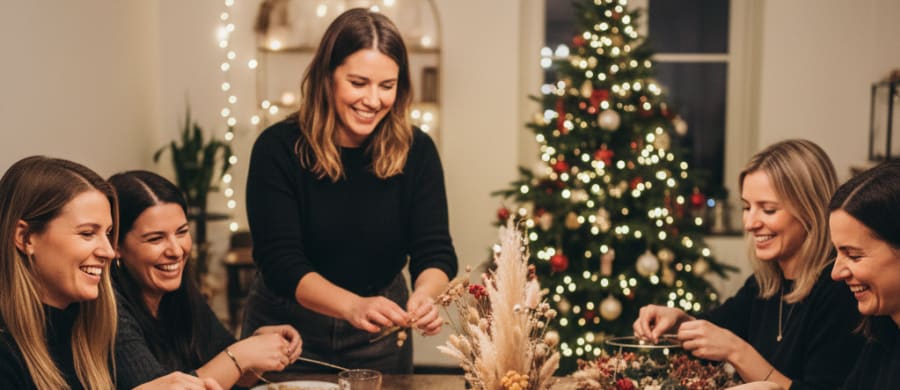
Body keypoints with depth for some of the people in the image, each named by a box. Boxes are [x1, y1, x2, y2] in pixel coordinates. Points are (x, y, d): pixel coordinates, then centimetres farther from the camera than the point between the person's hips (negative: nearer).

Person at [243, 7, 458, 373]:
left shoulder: (416, 151, -11)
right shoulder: (278, 148, -18)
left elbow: (435, 253, -14)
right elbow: (281, 261, -24)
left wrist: (425, 295, -37)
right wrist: (352, 306, -41)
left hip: (380, 335, 2)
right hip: (288, 329, -2)